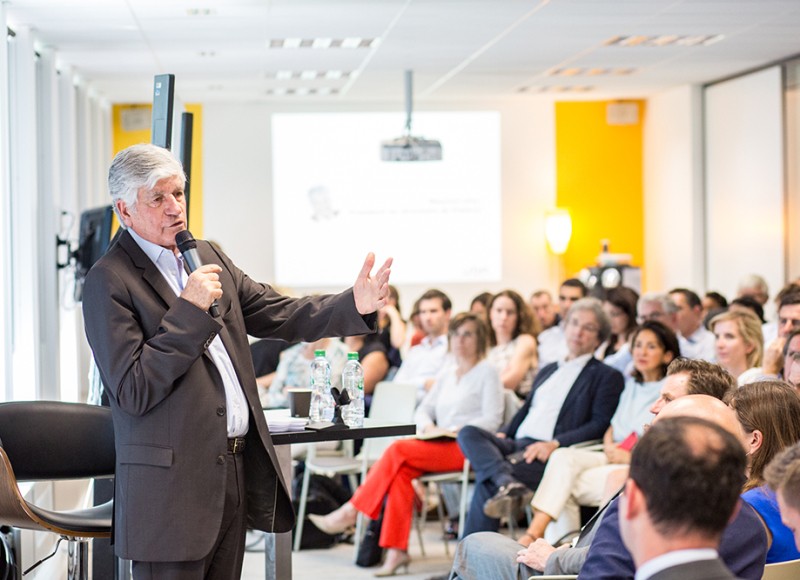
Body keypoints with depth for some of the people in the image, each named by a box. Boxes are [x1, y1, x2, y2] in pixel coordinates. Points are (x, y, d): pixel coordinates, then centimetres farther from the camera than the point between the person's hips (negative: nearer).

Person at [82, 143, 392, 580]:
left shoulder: (207, 257, 14)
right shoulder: (109, 281, -10)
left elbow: (279, 315, 13)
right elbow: (132, 393, -17)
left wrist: (355, 304, -3)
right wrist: (189, 310, -20)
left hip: (236, 471, 7)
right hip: (173, 482, -7)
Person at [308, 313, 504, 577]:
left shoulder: (487, 372, 2)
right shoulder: (447, 372, 21)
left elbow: (492, 420, -7)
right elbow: (423, 410, 18)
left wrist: (454, 430, -16)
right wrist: (428, 427, -5)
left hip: (467, 447, -6)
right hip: (439, 445, 6)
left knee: (399, 450, -26)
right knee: (402, 470, -26)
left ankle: (351, 512, -20)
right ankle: (397, 550, -28)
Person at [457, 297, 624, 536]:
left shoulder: (607, 377, 8)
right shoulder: (548, 371, 31)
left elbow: (600, 425, -4)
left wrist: (554, 444, -17)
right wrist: (504, 434, 7)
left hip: (550, 454, -7)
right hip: (517, 444, 7)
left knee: (487, 478, -31)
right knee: (468, 433, -24)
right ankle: (508, 483, -45)